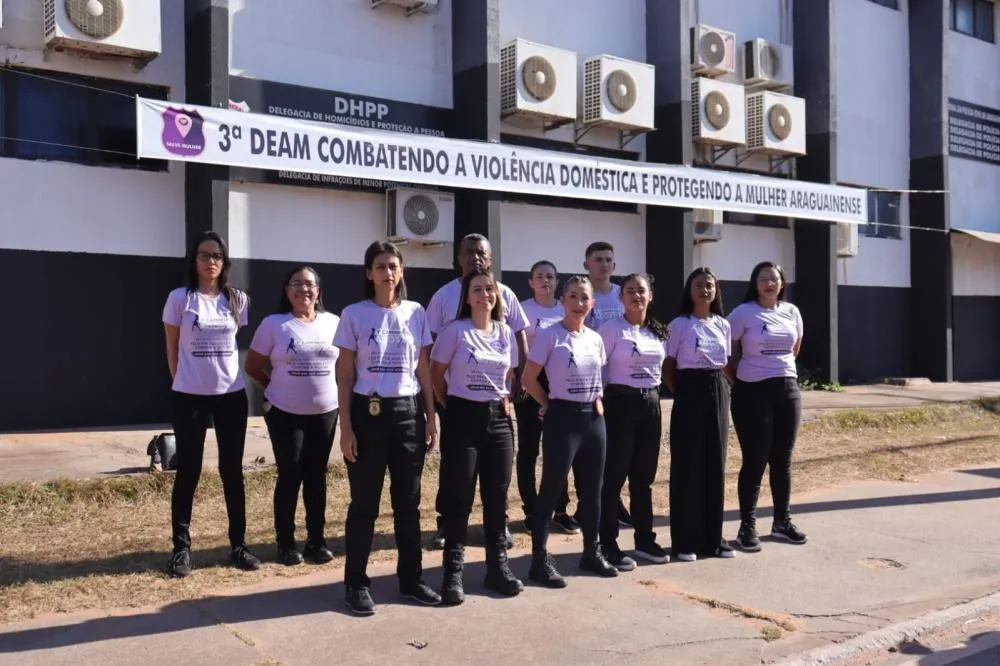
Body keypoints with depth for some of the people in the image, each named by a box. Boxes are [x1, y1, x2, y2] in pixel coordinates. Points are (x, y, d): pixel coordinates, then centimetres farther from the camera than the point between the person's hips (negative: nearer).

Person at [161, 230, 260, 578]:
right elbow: (172, 348, 4)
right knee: (188, 471, 4)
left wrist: (227, 374, 10)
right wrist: (183, 381, 5)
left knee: (232, 471, 8)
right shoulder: (179, 298, -4)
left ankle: (238, 545, 17)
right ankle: (181, 548, 14)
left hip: (232, 395, 2)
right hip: (189, 396, -2)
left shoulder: (238, 300, 3)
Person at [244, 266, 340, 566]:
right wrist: (277, 389, 1)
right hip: (285, 414, -3)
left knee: (316, 476, 9)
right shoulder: (273, 324, -5)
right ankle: (285, 543, 14)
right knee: (290, 476, 2)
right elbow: (252, 367, 1)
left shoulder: (333, 323, 3)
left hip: (325, 413, 3)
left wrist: (335, 392, 4)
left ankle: (316, 540, 19)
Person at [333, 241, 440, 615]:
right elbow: (344, 376, -2)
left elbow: (424, 371, 9)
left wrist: (431, 419, 5)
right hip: (369, 413, -3)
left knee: (408, 501, 10)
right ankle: (356, 584, 15)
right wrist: (346, 427, -8)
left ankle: (411, 578, 23)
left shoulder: (416, 314, 6)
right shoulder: (354, 315, -2)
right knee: (364, 503, 3)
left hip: (408, 413, 3)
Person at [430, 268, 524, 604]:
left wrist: (504, 402, 6)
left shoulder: (506, 333, 7)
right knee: (460, 497, 0)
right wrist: (451, 408, 1)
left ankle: (498, 566, 21)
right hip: (463, 417, -4)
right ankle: (453, 572, 9)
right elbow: (437, 374, -1)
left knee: (497, 496, 9)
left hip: (498, 419, 4)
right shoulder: (454, 331, -7)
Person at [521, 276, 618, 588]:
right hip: (563, 417, -6)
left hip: (593, 417, 6)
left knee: (592, 489, 14)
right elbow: (528, 379, -9)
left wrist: (598, 401, 7)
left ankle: (592, 552, 28)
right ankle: (540, 560, 6)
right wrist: (549, 405, -2)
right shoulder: (549, 336, -10)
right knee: (551, 489, -1)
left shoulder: (595, 338, 9)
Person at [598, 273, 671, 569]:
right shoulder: (611, 329, -7)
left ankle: (645, 540, 23)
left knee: (644, 476, 12)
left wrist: (653, 393, 11)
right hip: (621, 403, -5)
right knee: (614, 476, -1)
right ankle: (608, 545, 6)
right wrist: (600, 403, -9)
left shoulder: (659, 331, 9)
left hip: (651, 404, 5)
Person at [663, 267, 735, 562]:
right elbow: (668, 368, -1)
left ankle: (713, 537, 18)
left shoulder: (723, 325, 10)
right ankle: (686, 540, 7)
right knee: (687, 465, -1)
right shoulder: (679, 325, -4)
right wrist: (681, 393, -5)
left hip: (718, 394, 5)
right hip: (690, 393, -5)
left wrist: (723, 390, 5)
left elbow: (726, 364, 16)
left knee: (715, 464, 8)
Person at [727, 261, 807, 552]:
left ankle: (782, 521, 25)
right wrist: (740, 377, -2)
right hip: (753, 391, -5)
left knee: (782, 459, 12)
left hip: (788, 388, 5)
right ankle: (747, 526, 6)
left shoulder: (792, 312, 7)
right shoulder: (743, 313, -8)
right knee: (755, 460, -2)